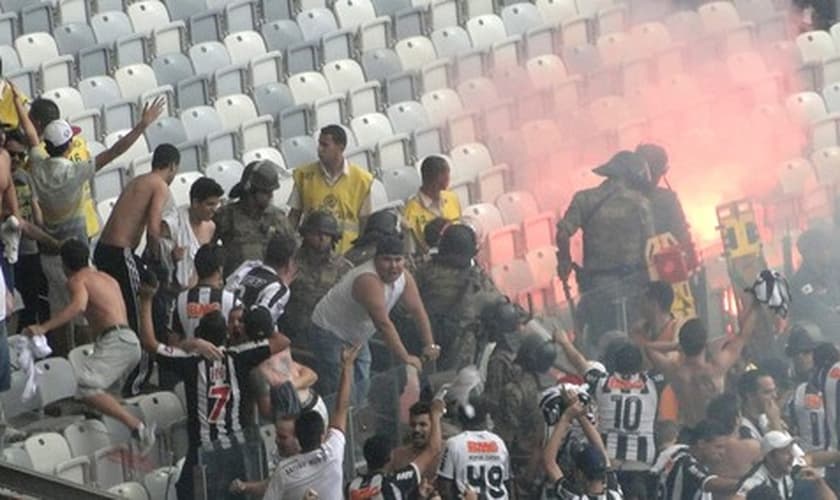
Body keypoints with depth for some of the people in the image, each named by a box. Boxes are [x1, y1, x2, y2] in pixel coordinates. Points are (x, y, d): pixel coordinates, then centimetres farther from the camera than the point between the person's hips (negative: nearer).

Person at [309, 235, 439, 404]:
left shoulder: (404, 277, -8)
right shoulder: (369, 281, -35)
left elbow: (418, 311, -2)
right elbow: (384, 324, -38)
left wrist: (430, 345, -9)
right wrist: (405, 358, -37)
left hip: (357, 338, 9)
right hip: (330, 332, -9)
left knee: (362, 389, 14)